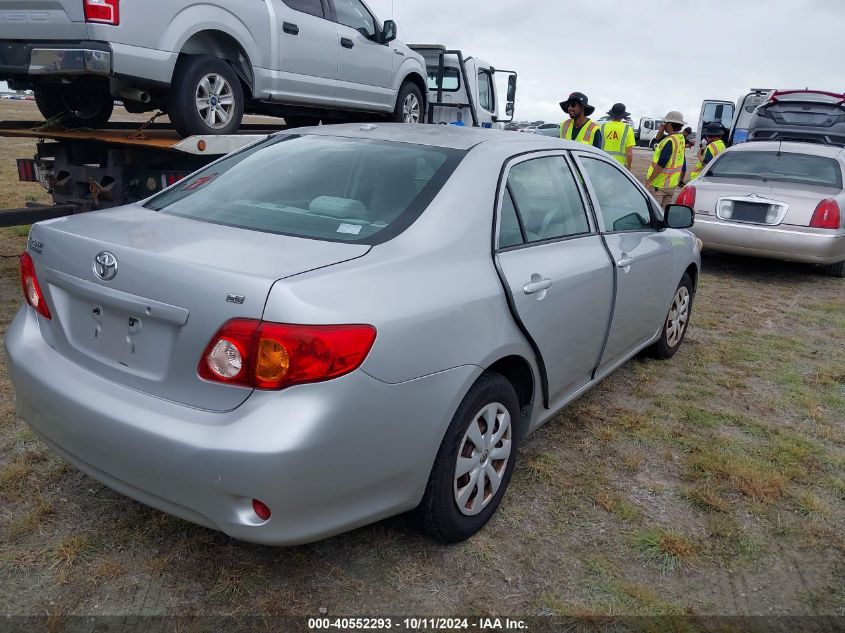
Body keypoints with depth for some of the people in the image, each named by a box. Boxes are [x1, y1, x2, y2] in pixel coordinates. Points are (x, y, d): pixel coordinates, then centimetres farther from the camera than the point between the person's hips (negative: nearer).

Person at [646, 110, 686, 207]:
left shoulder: (670, 141, -22)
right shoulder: (680, 138, 7)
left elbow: (660, 164, -26)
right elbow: (658, 139, 22)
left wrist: (649, 180, -21)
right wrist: (661, 131, 4)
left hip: (660, 183, -9)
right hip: (672, 182, 9)